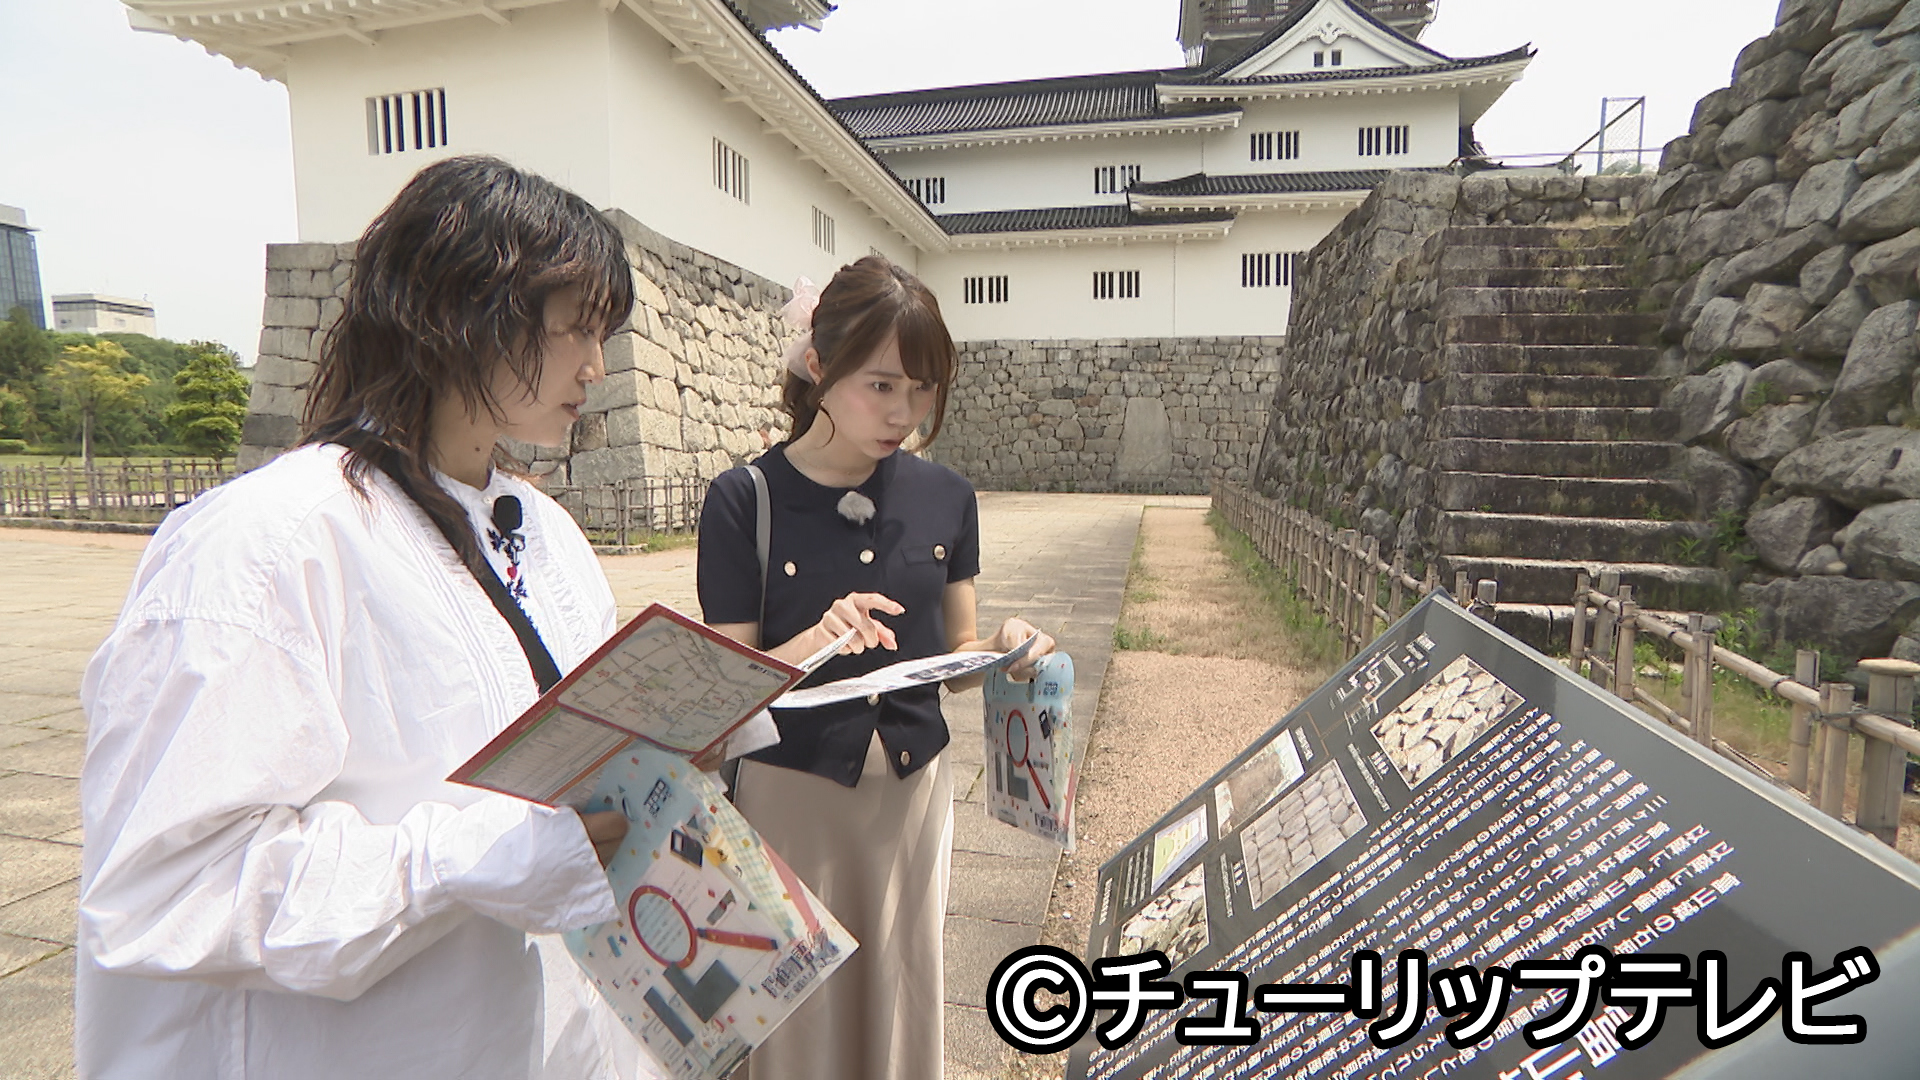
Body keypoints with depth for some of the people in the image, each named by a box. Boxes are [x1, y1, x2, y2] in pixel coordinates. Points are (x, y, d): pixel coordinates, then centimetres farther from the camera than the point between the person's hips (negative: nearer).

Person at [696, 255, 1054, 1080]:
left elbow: (952, 652, 6)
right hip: (790, 793, -3)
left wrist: (1003, 649, -16)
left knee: (903, 998, 19)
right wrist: (815, 642, -29)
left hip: (915, 786, 3)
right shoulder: (744, 501, -12)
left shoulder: (944, 497, -1)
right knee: (799, 1009, 14)